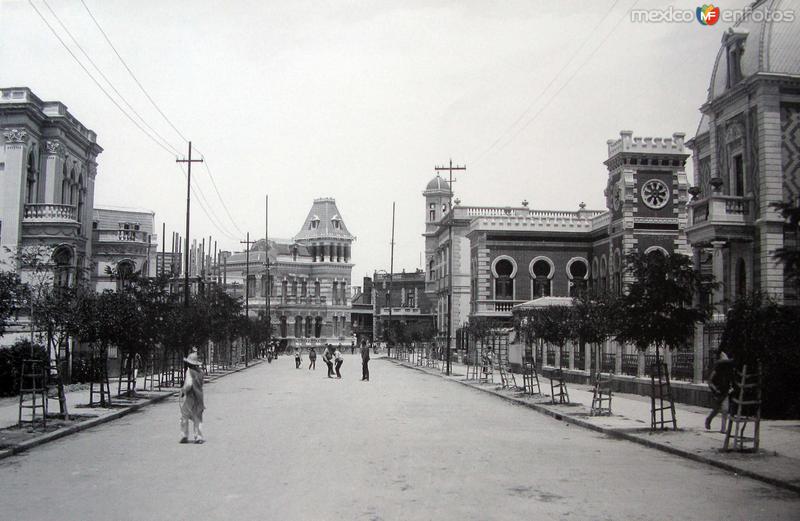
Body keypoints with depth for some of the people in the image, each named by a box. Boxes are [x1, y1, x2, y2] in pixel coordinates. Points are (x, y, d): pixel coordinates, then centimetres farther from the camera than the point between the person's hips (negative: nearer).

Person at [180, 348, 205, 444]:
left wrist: (183, 390, -9)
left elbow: (189, 384, -26)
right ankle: (199, 437, 6)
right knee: (198, 418, 10)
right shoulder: (200, 371, 1)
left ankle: (185, 436, 10)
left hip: (188, 397, -5)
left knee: (184, 418, 10)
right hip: (198, 397, 5)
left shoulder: (189, 371, -17)